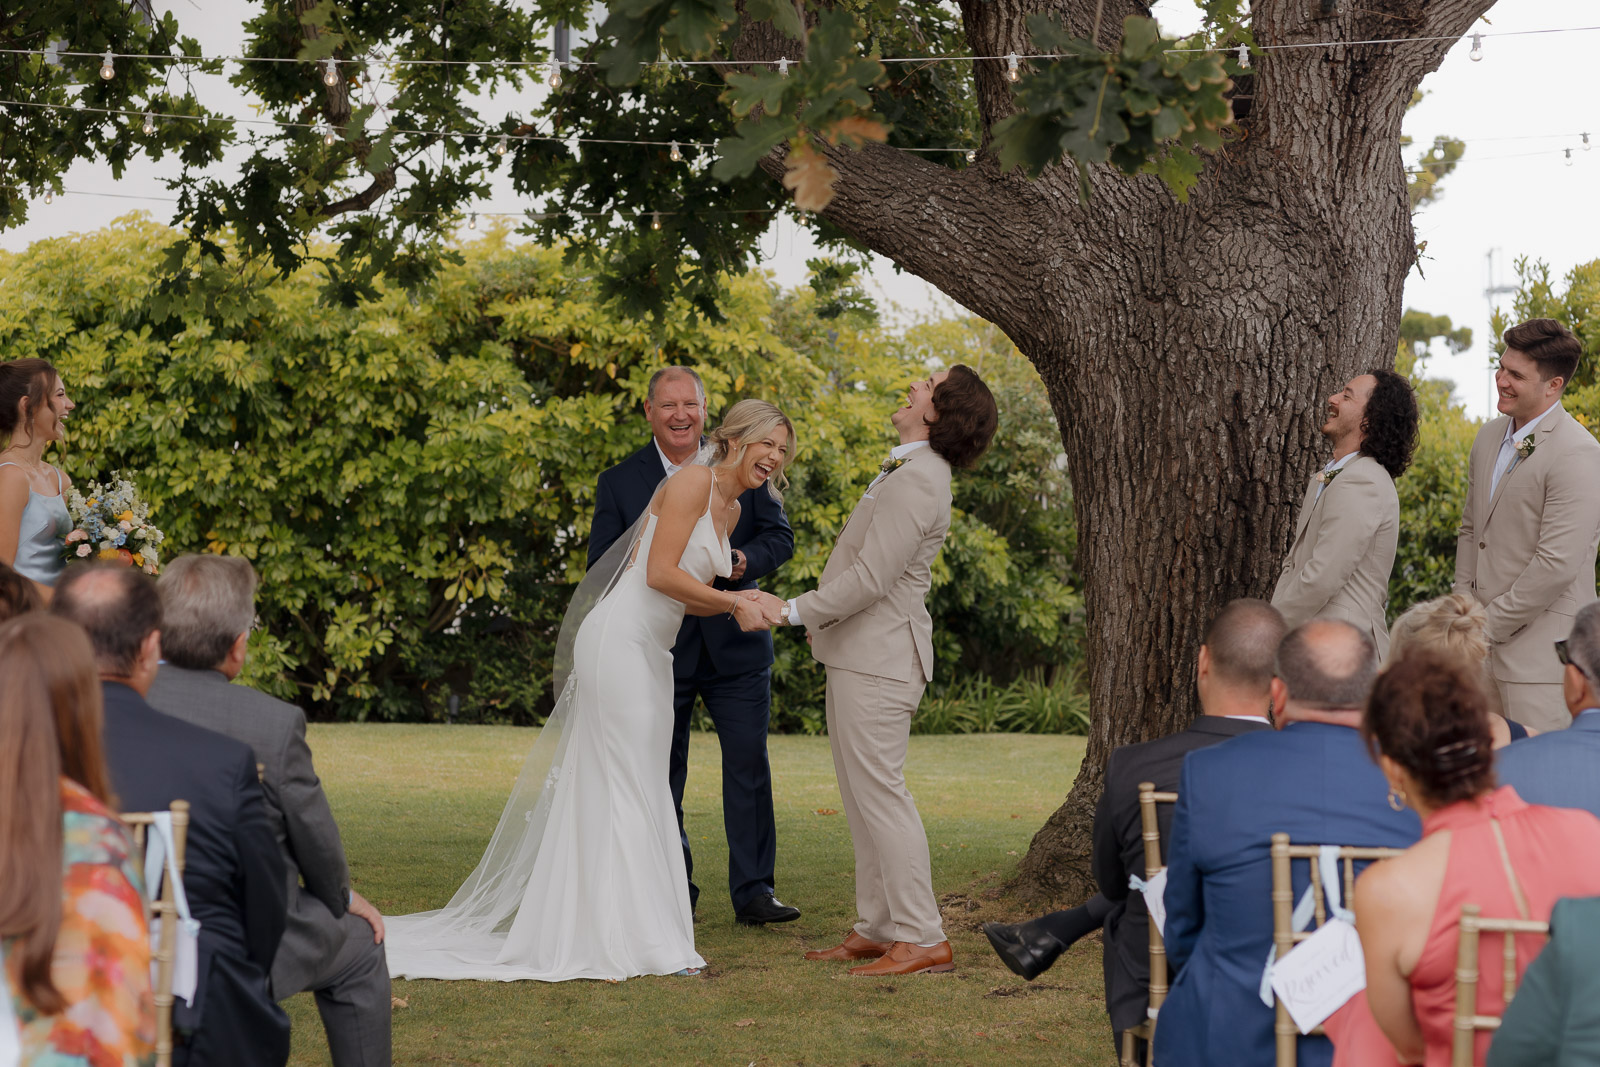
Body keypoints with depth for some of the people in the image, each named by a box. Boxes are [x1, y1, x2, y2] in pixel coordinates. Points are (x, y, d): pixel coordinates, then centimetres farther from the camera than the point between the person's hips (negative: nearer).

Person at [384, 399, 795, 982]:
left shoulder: (730, 510, 17)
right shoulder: (694, 481, -10)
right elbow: (661, 573, -17)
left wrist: (744, 601, 3)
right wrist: (732, 601, -11)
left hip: (651, 651, 10)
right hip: (620, 639, -10)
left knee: (641, 792, 9)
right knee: (628, 787, -8)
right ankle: (634, 939, -7)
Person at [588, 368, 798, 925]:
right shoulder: (619, 482, 0)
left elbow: (780, 535, 4)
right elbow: (601, 571, -1)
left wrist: (744, 560, -17)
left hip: (735, 644, 1)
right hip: (659, 649, -1)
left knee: (749, 764, -2)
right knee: (662, 775, 6)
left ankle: (753, 890, 3)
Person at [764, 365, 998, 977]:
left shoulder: (918, 480, -18)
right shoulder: (905, 470, 16)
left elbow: (872, 577, -22)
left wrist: (796, 611, -18)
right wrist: (825, 619, 24)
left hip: (878, 660, -11)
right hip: (860, 653, 11)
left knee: (879, 792, -10)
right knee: (863, 795, 13)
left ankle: (923, 939, -8)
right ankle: (877, 929, 18)